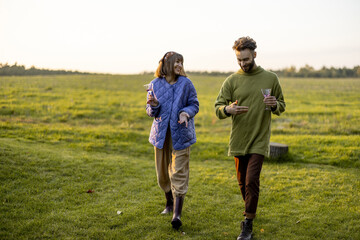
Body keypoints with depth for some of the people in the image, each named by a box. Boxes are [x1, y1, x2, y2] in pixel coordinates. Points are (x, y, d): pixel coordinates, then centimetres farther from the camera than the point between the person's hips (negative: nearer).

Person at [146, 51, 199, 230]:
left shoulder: (186, 84, -1)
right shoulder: (155, 84, 3)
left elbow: (194, 105, 5)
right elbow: (151, 113, 7)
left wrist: (186, 113, -16)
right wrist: (153, 105, -16)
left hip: (180, 134, -2)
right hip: (161, 133, 3)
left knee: (179, 174, -8)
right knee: (162, 173, 13)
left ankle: (177, 214, -8)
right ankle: (169, 203, 37)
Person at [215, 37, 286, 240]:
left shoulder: (270, 78, 2)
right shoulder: (232, 81, 1)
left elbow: (282, 106, 10)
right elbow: (218, 107, -1)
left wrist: (275, 105, -15)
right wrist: (228, 109, -25)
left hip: (259, 141, -2)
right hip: (238, 140, 2)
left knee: (251, 181, -11)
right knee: (242, 181, 12)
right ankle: (250, 211, 37)